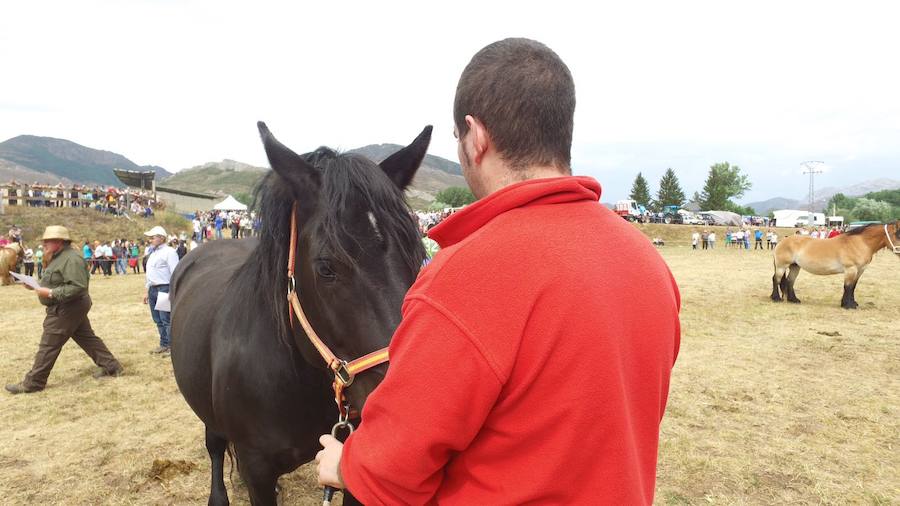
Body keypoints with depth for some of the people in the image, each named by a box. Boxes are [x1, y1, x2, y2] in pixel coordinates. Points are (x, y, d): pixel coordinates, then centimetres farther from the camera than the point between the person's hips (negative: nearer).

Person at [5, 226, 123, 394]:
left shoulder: (71, 259, -21)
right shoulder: (59, 257, 13)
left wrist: (51, 293, -27)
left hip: (66, 309, -11)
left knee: (49, 346, -2)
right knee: (87, 338, 13)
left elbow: (78, 287, -28)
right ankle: (111, 366, 18)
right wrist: (36, 286, 6)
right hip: (69, 308, 11)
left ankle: (32, 383, 8)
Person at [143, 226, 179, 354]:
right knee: (158, 320, 12)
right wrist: (147, 292, 22)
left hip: (164, 289, -9)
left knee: (166, 319, -9)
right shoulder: (153, 253, 20)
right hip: (153, 289, 9)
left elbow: (175, 273, -16)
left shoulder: (169, 252, -9)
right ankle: (164, 344, 21)